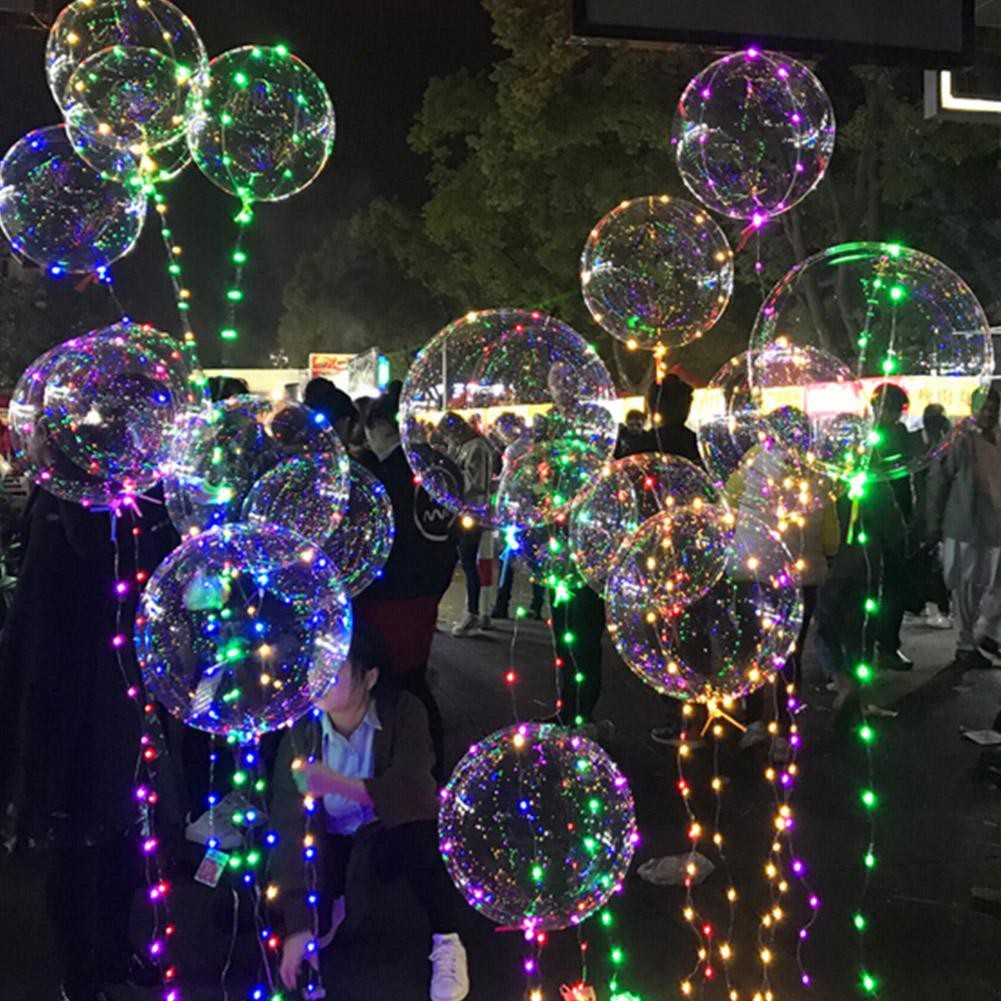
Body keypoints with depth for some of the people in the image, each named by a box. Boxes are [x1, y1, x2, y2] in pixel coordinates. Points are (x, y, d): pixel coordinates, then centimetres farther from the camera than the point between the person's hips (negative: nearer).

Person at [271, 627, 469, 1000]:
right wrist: (298, 925, -27)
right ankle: (331, 905, 17)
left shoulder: (402, 711, -20)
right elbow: (288, 826, -20)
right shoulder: (300, 734, -16)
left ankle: (446, 942, -11)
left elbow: (414, 791, -33)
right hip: (331, 843, 3)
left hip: (391, 833, -3)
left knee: (420, 837, -37)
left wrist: (338, 784, -48)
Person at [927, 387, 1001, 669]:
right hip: (964, 529, -5)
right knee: (966, 590, 3)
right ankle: (966, 645, 15)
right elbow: (937, 481, -7)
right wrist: (934, 525, -8)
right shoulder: (961, 442, -8)